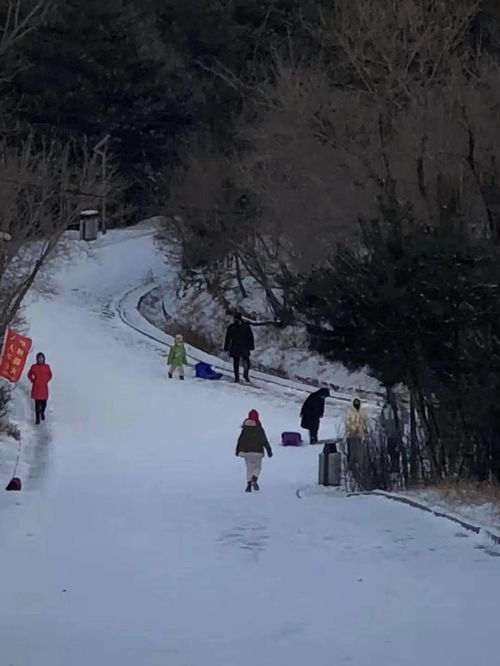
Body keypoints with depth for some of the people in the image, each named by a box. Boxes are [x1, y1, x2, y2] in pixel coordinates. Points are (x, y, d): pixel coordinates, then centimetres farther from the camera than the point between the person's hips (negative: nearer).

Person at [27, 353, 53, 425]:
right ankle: (37, 418, 5)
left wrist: (46, 380, 2)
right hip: (36, 387, -2)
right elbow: (29, 375, 8)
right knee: (37, 403, -3)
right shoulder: (34, 367, -3)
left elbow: (50, 375, 14)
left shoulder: (47, 367, 1)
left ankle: (42, 412, 38)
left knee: (44, 403, 5)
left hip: (44, 387, 2)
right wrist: (33, 380, -2)